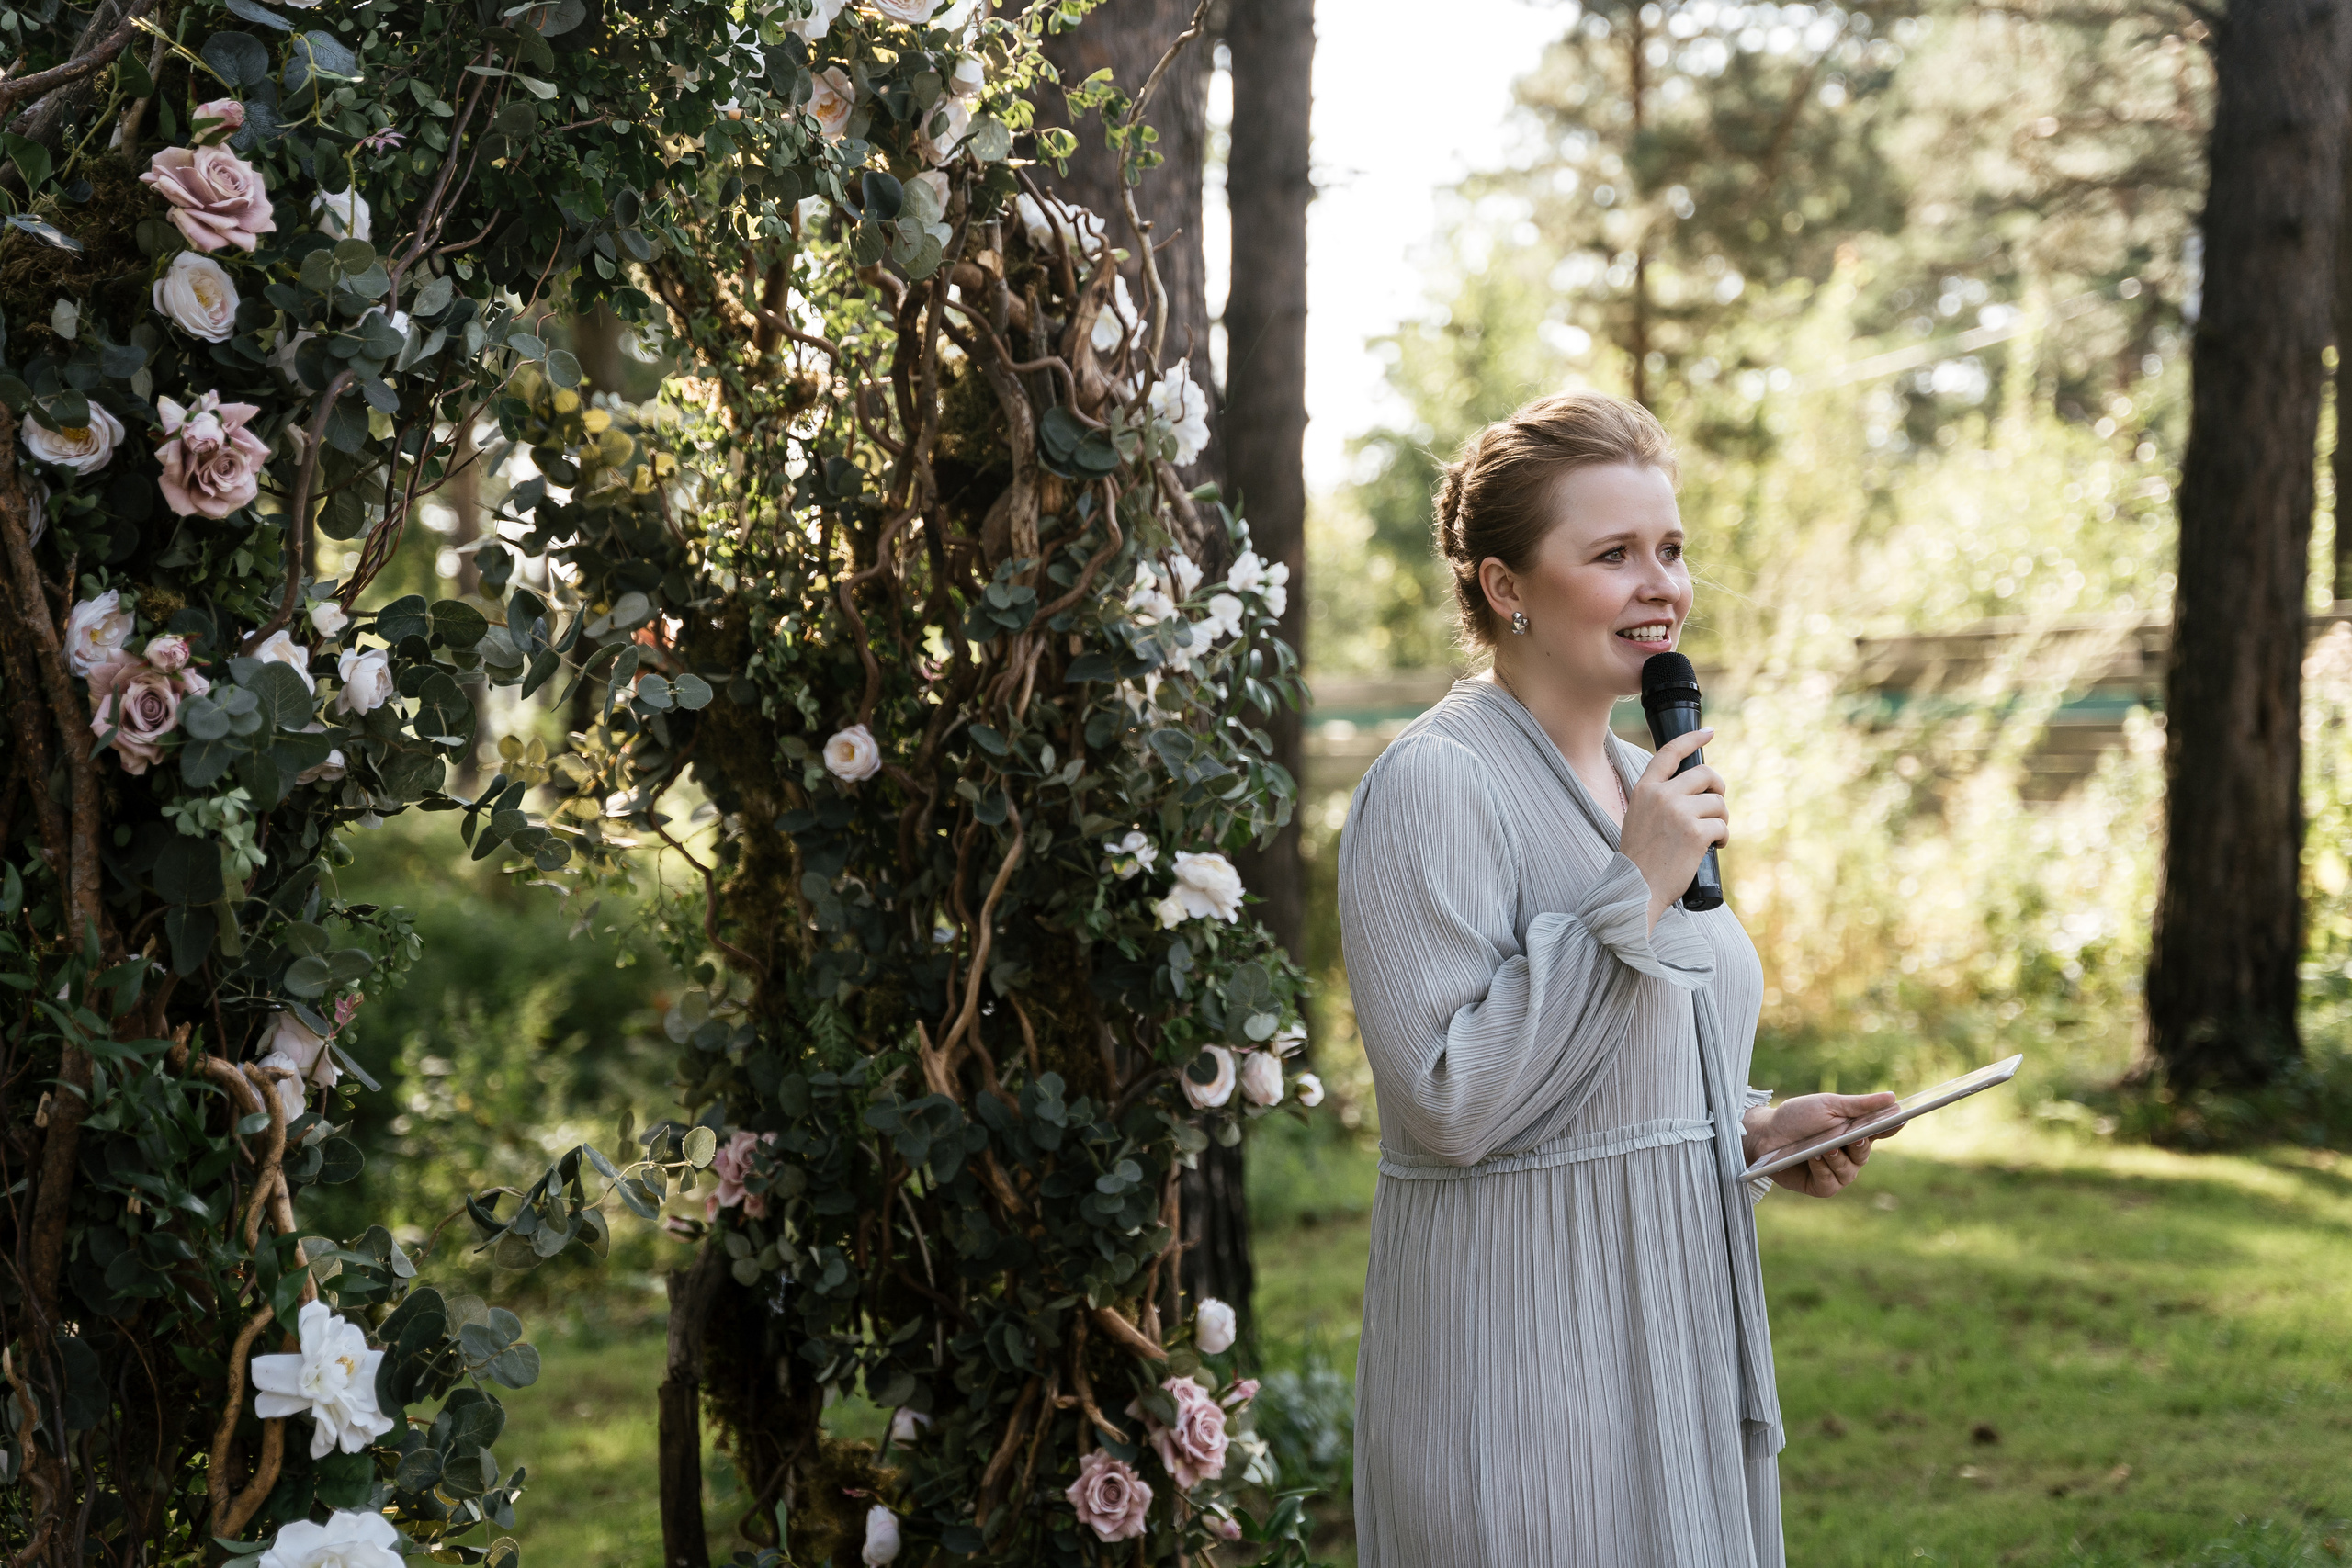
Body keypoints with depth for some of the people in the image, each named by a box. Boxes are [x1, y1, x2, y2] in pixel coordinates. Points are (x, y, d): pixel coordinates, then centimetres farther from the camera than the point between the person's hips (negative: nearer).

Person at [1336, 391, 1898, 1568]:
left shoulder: (1641, 786, 14)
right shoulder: (1436, 785, -14)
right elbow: (1449, 1103, -21)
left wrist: (1758, 1128, 5)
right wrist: (1633, 893, -20)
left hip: (1674, 1350, 9)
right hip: (1521, 1370, -9)